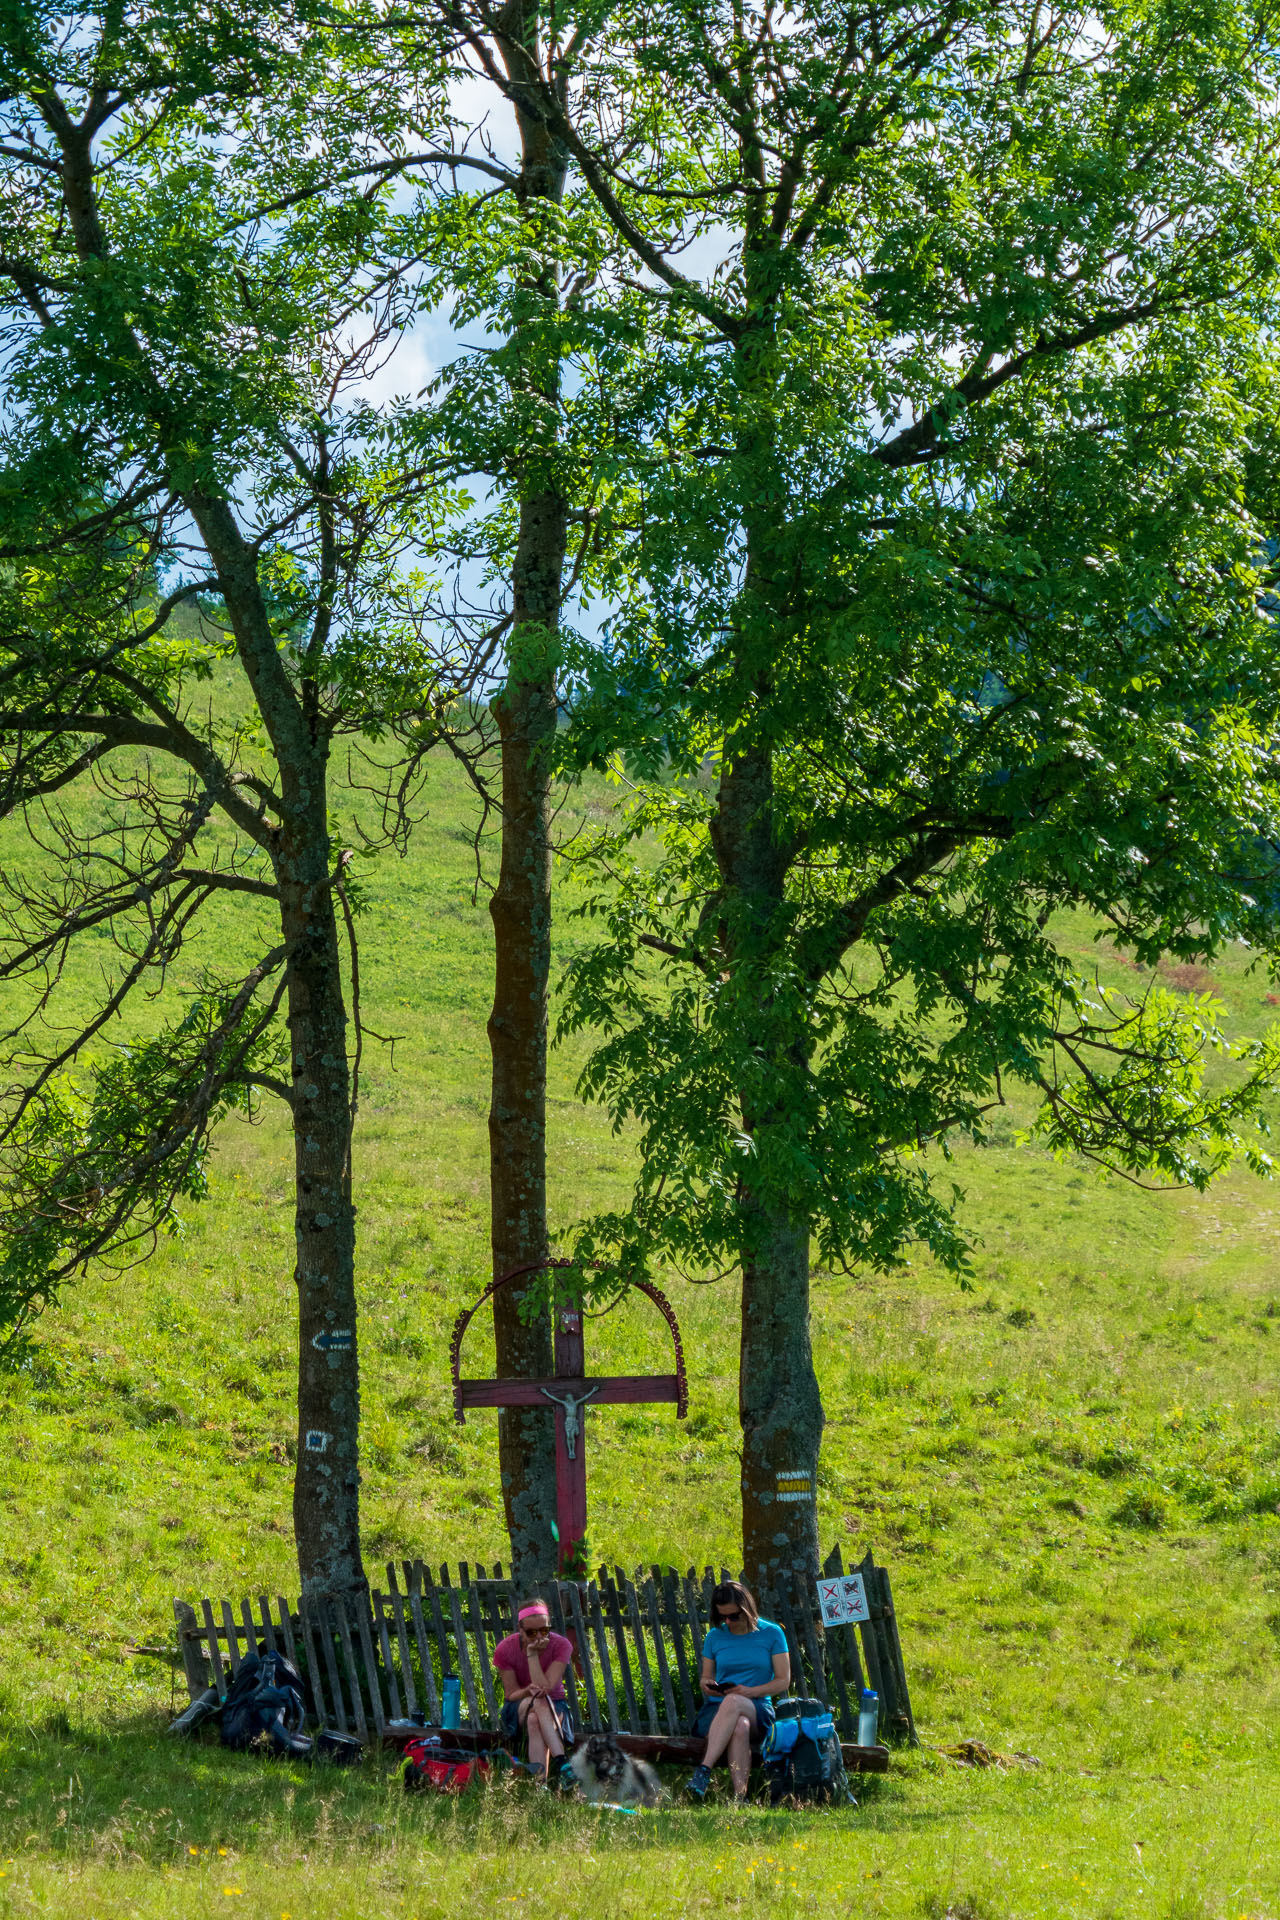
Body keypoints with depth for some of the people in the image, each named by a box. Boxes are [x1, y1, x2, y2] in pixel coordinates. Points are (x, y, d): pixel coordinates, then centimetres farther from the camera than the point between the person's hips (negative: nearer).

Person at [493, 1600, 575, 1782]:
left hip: (553, 1707, 0)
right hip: (518, 1709, 0)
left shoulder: (561, 1646, -13)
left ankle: (540, 1780, -56)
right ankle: (561, 1761, -54)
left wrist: (532, 1654, -27)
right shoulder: (505, 1649, -11)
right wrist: (527, 1692, -33)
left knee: (535, 1721, -37)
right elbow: (511, 1694, -10)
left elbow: (546, 1687, -23)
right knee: (538, 1701, -37)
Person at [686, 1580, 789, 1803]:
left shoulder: (771, 1634, 5)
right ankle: (739, 1796, -53)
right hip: (716, 1708, 2)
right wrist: (707, 1685, -8)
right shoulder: (715, 1636, 13)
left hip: (758, 1709, -1)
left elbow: (783, 1681, 3)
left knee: (733, 1702, -40)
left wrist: (749, 1692, -14)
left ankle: (703, 1771, -51)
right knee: (740, 1726, -38)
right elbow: (705, 1678, 19)